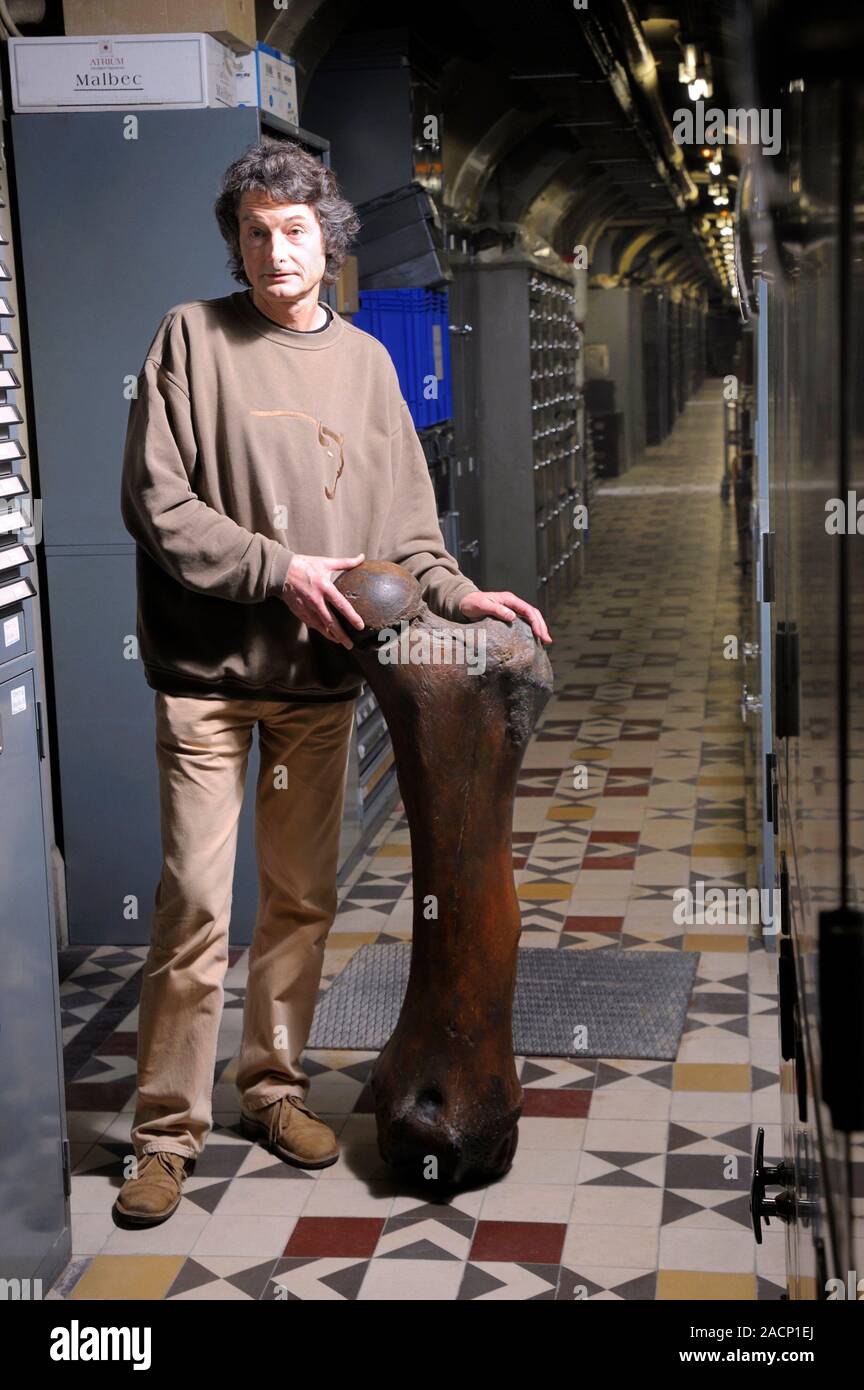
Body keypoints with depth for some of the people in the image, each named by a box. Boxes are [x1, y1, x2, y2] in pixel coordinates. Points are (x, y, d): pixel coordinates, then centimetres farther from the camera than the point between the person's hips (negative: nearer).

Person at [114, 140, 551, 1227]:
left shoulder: (365, 361, 11)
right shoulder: (192, 337, -1)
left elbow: (402, 519, 11)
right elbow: (155, 504, -8)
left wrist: (454, 594, -5)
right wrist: (277, 569, -14)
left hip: (320, 680, 4)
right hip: (208, 670, -4)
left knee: (303, 897, 11)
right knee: (194, 902, -4)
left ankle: (274, 1087, 28)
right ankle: (167, 1130, 8)